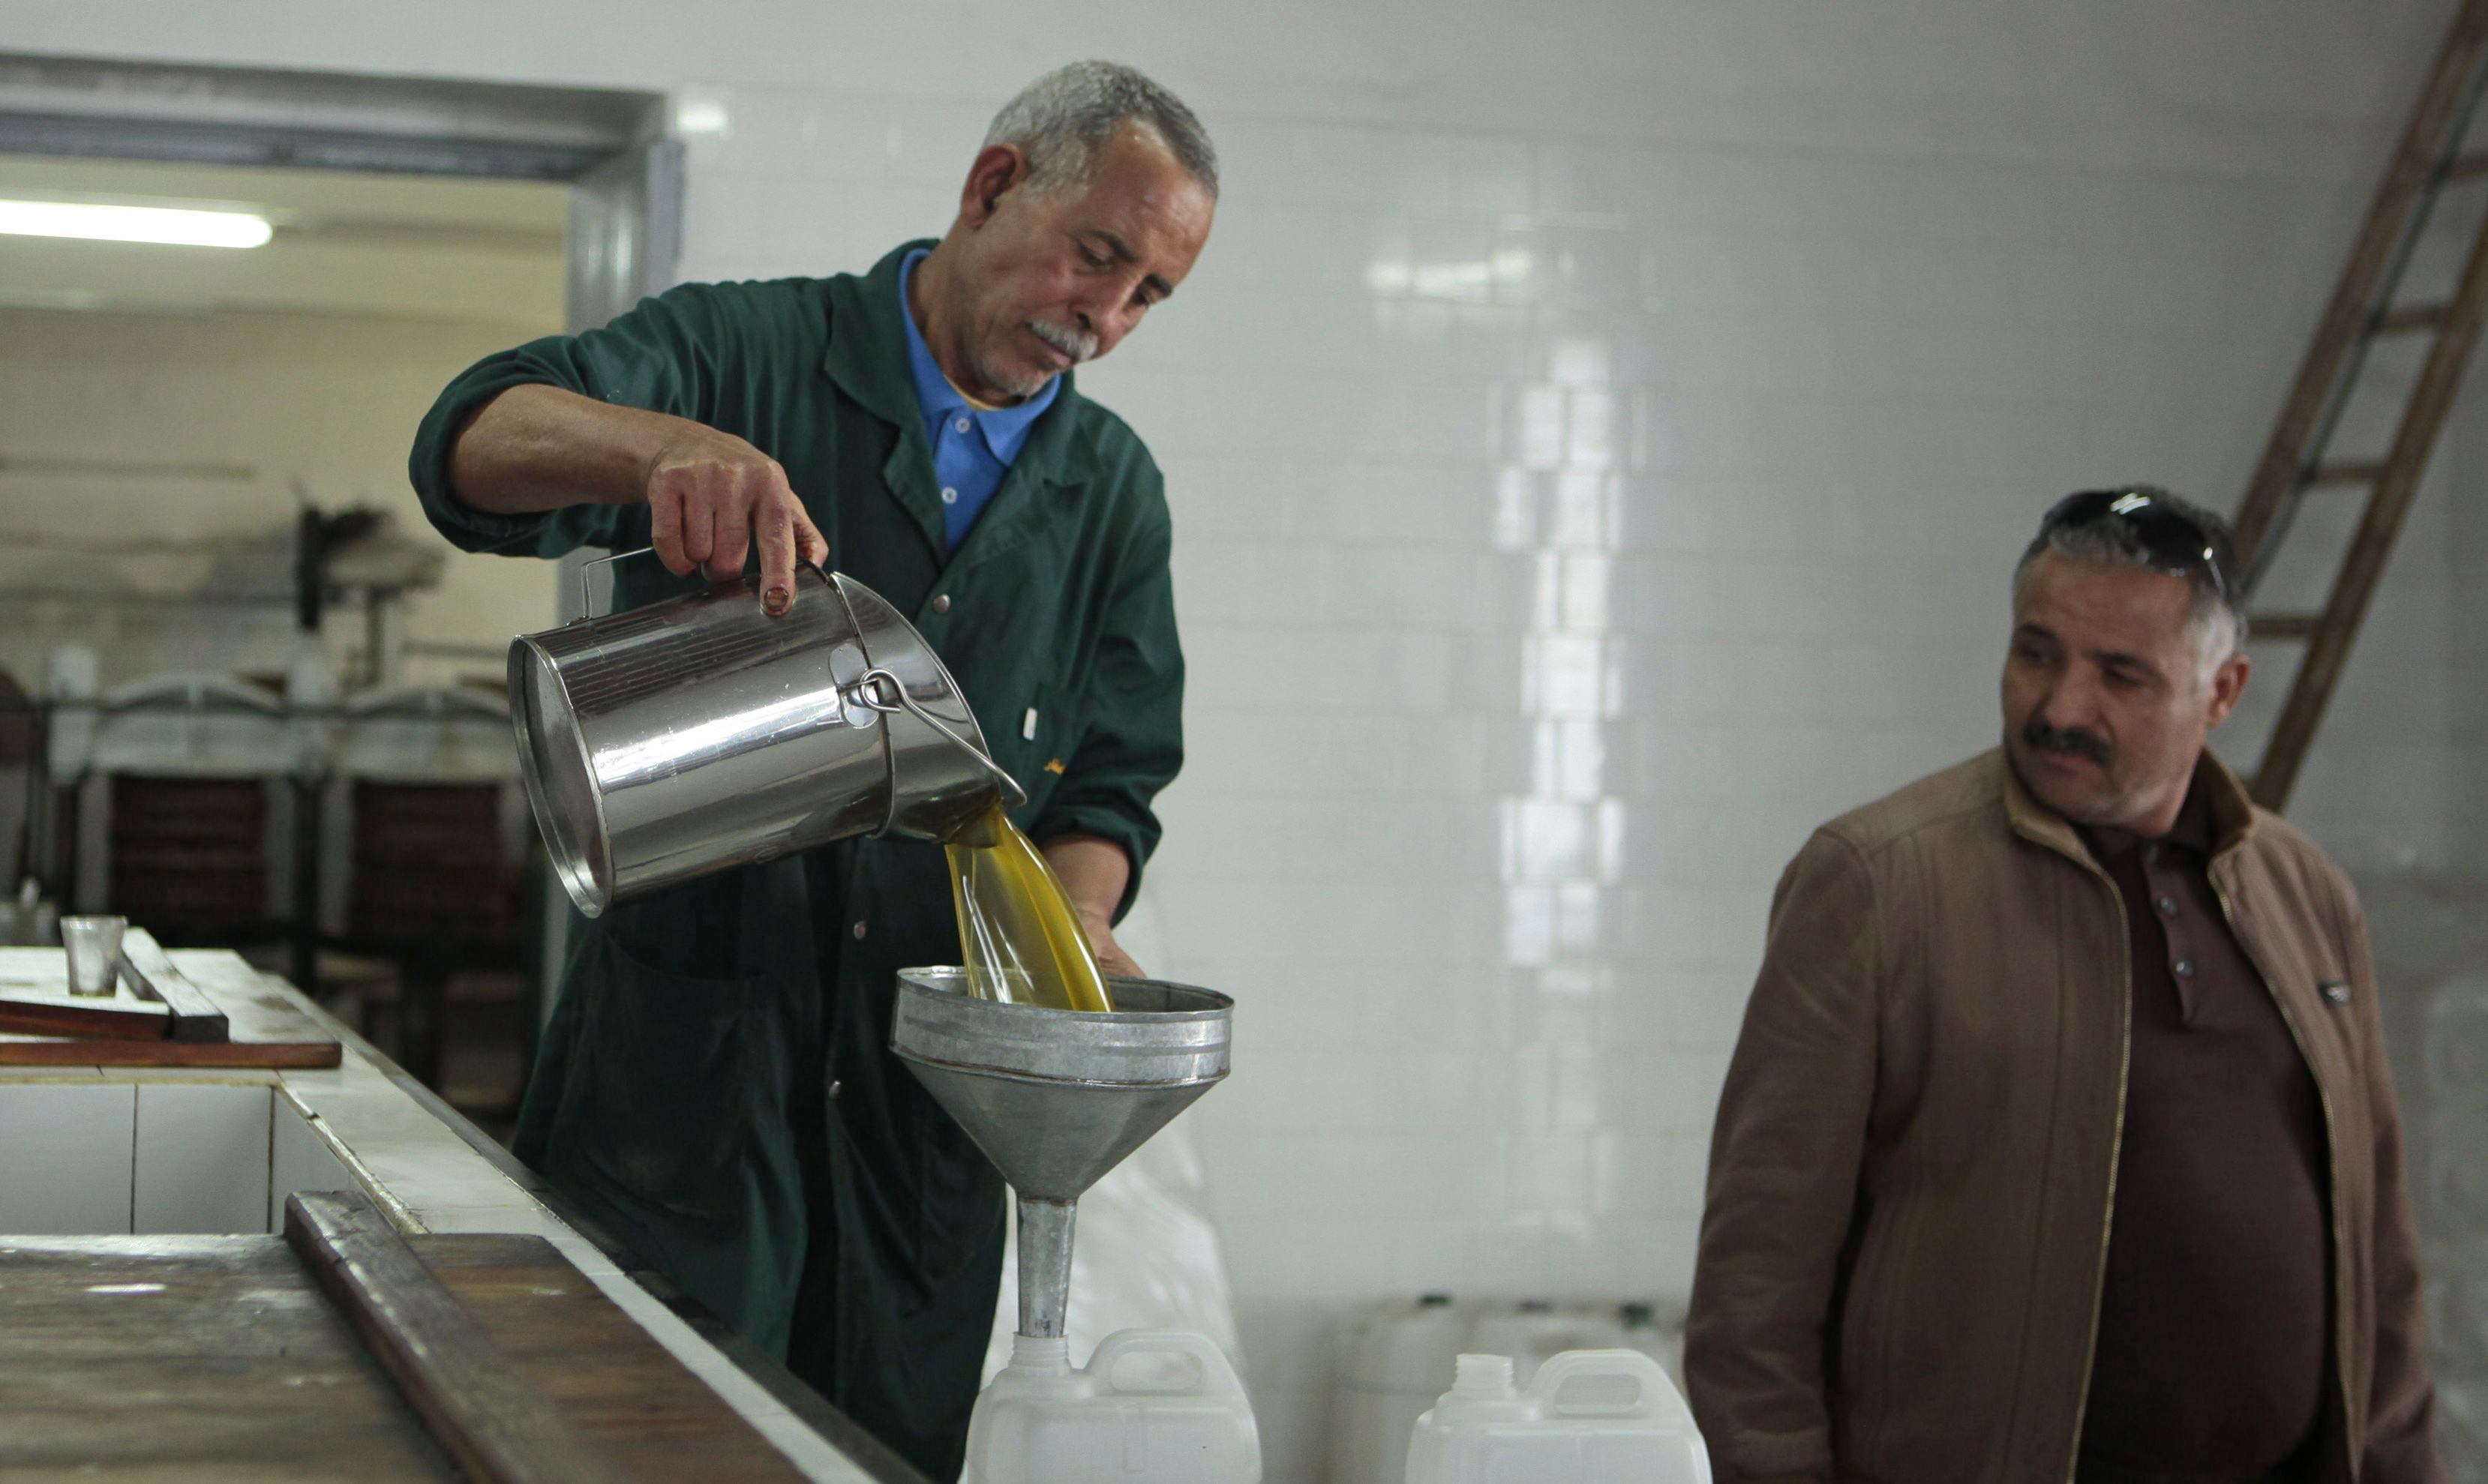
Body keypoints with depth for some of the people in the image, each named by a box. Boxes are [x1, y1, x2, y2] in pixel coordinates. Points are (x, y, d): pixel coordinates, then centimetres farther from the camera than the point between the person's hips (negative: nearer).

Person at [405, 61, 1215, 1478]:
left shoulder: (1113, 489, 12)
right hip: (680, 1076, -4)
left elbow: (1108, 785, 12)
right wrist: (674, 446, -37)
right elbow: (478, 442, -17)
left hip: (924, 1110, 4)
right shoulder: (749, 352, -1)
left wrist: (1073, 925, -10)